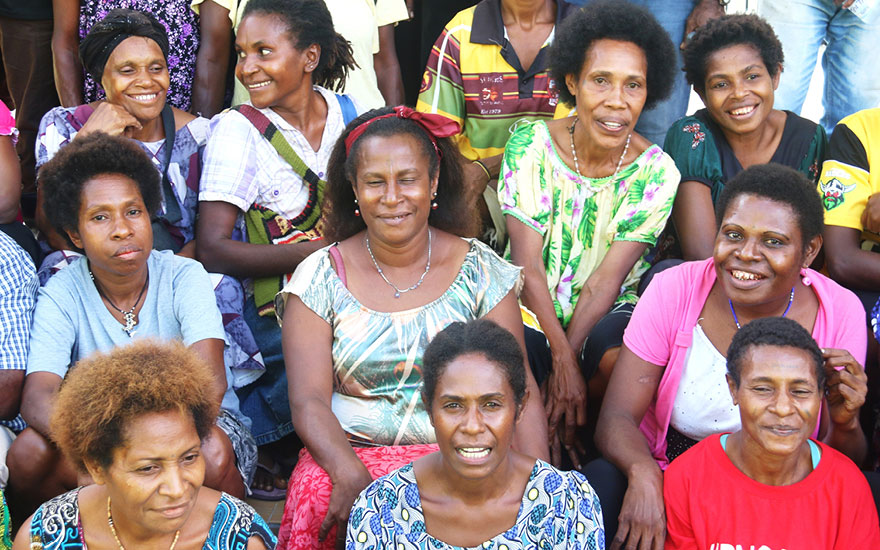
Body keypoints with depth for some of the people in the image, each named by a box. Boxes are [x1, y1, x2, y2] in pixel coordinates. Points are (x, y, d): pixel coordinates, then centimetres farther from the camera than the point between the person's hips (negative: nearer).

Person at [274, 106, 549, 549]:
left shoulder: (481, 271, 4)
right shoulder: (319, 280, 3)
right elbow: (309, 402, -5)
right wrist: (350, 475, -25)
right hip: (351, 451, -1)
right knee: (319, 501, -33)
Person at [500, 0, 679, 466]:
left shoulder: (656, 173, -8)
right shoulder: (531, 145, -8)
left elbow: (606, 281, -13)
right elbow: (528, 263, -13)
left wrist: (565, 367, -23)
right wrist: (562, 358, -25)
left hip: (608, 315, 0)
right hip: (532, 310, 0)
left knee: (620, 358, -34)